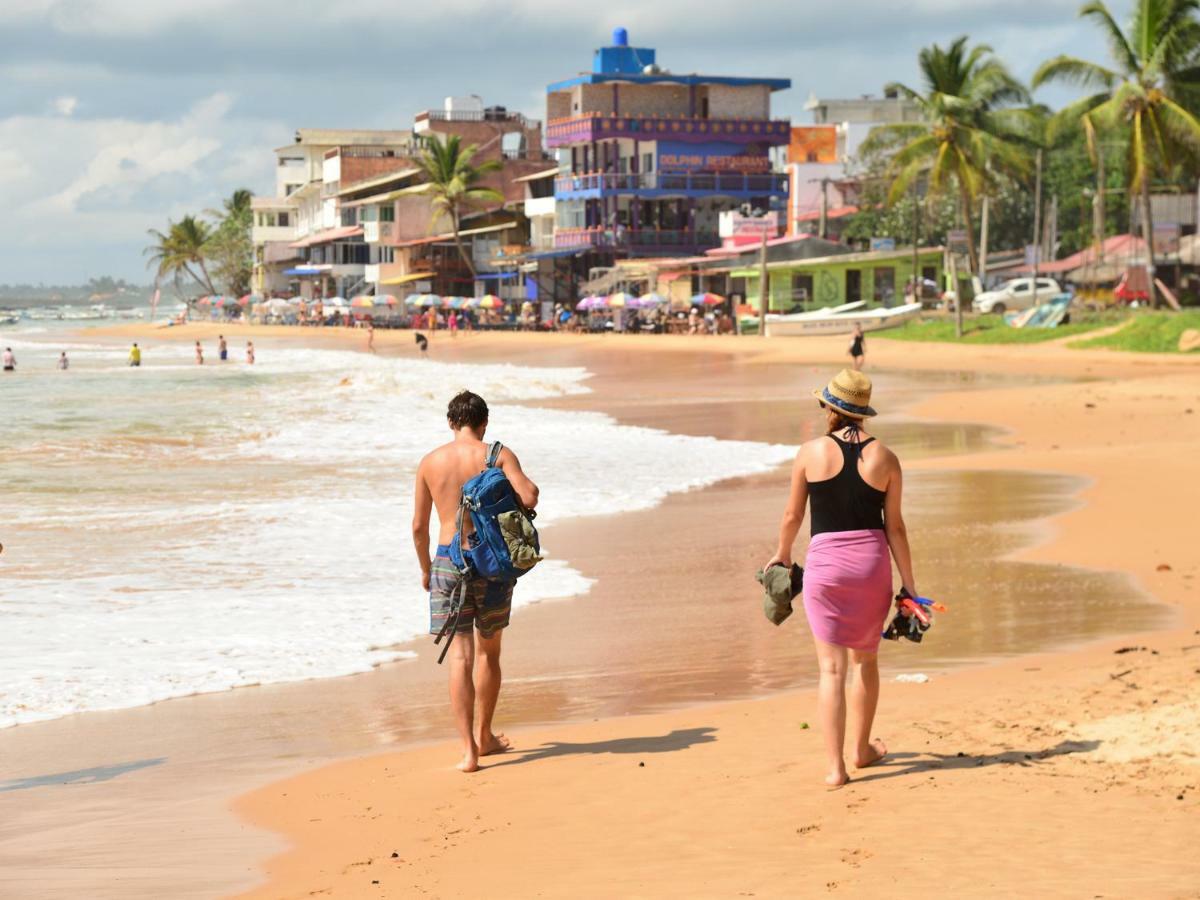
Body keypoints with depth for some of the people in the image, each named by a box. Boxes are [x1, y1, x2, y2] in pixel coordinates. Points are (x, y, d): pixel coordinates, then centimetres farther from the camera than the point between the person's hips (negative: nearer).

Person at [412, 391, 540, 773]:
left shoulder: (431, 461, 4)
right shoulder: (498, 455, -3)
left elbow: (419, 526, 7)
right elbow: (529, 498, -15)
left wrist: (425, 569, 21)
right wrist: (528, 487, 9)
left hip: (448, 560, 0)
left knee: (460, 656, -3)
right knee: (489, 651, 18)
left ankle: (468, 749, -12)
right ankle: (484, 736, 30)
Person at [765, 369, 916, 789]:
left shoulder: (812, 452, -5)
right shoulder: (884, 458, -1)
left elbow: (792, 514, 5)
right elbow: (894, 526, 1)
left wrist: (782, 554, 24)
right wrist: (909, 584, 8)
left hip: (825, 562, -2)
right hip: (872, 563, 2)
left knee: (831, 668, 1)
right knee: (865, 660, 21)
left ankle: (835, 766, -4)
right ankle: (862, 748, 35)